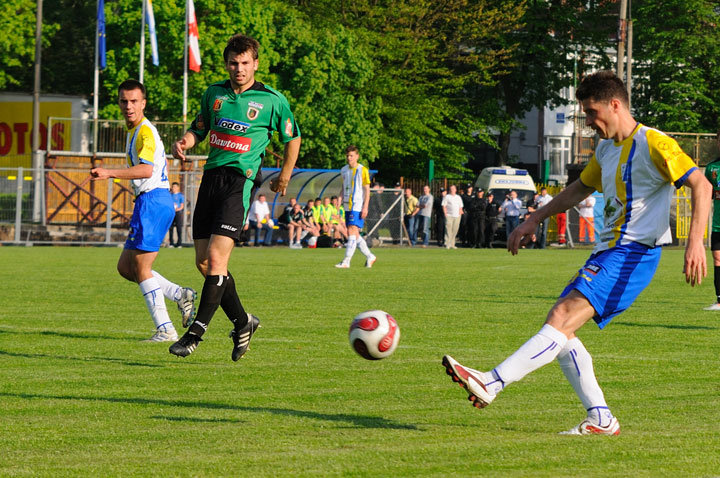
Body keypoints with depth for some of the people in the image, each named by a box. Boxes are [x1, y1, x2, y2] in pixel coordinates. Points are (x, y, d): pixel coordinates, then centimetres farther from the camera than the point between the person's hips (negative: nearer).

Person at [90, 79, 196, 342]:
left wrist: (110, 173, -36)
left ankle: (165, 329, -11)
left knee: (141, 267, -10)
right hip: (149, 201, 10)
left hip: (153, 200, -10)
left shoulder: (145, 131, -12)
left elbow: (146, 169, -28)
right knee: (125, 267, 10)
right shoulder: (134, 130, 19)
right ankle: (181, 295, 8)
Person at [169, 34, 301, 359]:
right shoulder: (214, 93, 11)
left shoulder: (272, 100, -1)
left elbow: (292, 138, 12)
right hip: (211, 176, 6)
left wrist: (284, 177, 19)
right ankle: (242, 322, 20)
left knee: (216, 257, -17)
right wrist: (185, 142, -1)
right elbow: (199, 128, 21)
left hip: (240, 181, -6)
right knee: (203, 261, 3)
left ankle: (197, 332, -13)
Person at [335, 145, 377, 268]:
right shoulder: (344, 170, 14)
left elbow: (367, 190, -6)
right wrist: (342, 202, 14)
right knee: (354, 234, 8)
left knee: (352, 232, -14)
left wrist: (365, 207, -13)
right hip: (348, 207, 7)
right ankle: (370, 257, 23)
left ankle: (346, 262, -18)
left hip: (358, 206, -7)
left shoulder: (362, 170, -5)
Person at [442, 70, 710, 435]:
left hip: (633, 254, -10)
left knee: (563, 317, -21)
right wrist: (535, 219, 35)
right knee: (560, 327, 1)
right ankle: (600, 419, 3)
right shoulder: (606, 150, 17)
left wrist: (695, 241, -28)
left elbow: (700, 185, -17)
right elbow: (580, 188, 35)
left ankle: (492, 383, -32)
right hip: (606, 253, 10)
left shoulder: (652, 144, -10)